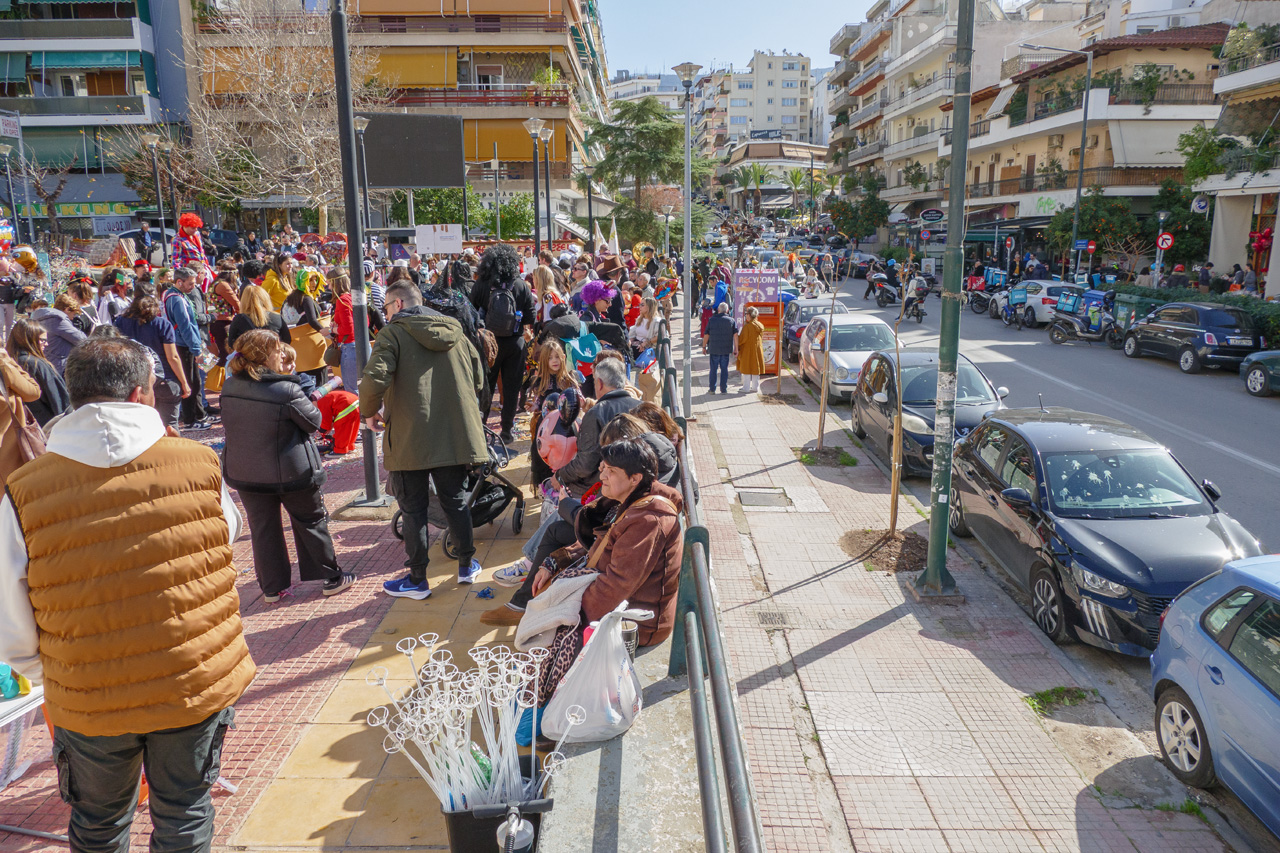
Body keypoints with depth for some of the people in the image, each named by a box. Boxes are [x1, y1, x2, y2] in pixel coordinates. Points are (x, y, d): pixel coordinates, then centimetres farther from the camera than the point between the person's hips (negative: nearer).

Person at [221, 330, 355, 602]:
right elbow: (313, 421, -11)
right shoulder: (286, 390, -22)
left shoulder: (229, 387, -4)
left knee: (263, 529, 14)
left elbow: (228, 422, 11)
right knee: (311, 523, 11)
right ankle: (330, 578, 21)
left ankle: (271, 587, 22)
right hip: (291, 472, -4)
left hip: (245, 473, 5)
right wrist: (309, 403, 6)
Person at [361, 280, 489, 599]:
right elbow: (478, 381, 12)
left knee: (413, 509, 7)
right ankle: (466, 566, 29)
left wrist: (370, 411, -3)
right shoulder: (455, 331, 9)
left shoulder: (393, 332, -7)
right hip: (454, 434, 5)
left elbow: (375, 379, -20)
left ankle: (417, 580, 16)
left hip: (410, 438, -5)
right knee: (455, 501, 18)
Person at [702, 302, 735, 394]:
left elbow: (706, 335, -2)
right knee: (724, 369, 8)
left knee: (713, 369, 9)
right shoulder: (731, 320, -1)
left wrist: (704, 346, 9)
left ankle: (712, 389, 12)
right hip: (726, 350, 0)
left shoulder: (711, 320, -3)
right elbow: (735, 335, -5)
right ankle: (724, 389, 10)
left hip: (714, 349, 0)